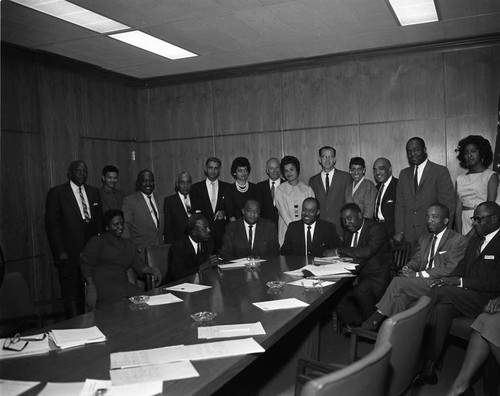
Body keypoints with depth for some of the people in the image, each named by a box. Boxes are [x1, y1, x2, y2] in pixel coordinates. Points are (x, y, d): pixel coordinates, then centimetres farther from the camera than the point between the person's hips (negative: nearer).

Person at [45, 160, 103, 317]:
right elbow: (52, 224, -5)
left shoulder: (94, 192, 12)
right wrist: (60, 252, -10)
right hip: (68, 255, -4)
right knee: (71, 295, 1)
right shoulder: (57, 193, -2)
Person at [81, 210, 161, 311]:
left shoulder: (129, 244, 25)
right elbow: (86, 265, 1)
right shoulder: (97, 241, 11)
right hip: (102, 283, -4)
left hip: (123, 284, 4)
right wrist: (91, 289, -14)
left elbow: (139, 266, 18)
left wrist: (152, 269, -5)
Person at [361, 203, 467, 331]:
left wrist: (417, 274, -18)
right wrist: (407, 269, -6)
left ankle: (377, 318, -14)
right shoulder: (424, 239, 23)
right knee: (401, 296, -27)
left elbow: (450, 269, -13)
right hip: (421, 282, 6)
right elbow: (416, 260, 20)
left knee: (398, 281, -23)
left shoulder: (458, 240, -3)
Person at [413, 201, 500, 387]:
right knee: (443, 307, -24)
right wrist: (448, 279, -3)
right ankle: (429, 369, -27)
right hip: (467, 296, 7)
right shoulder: (474, 240, 19)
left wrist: (460, 282, -18)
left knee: (440, 292, -26)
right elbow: (462, 267, 18)